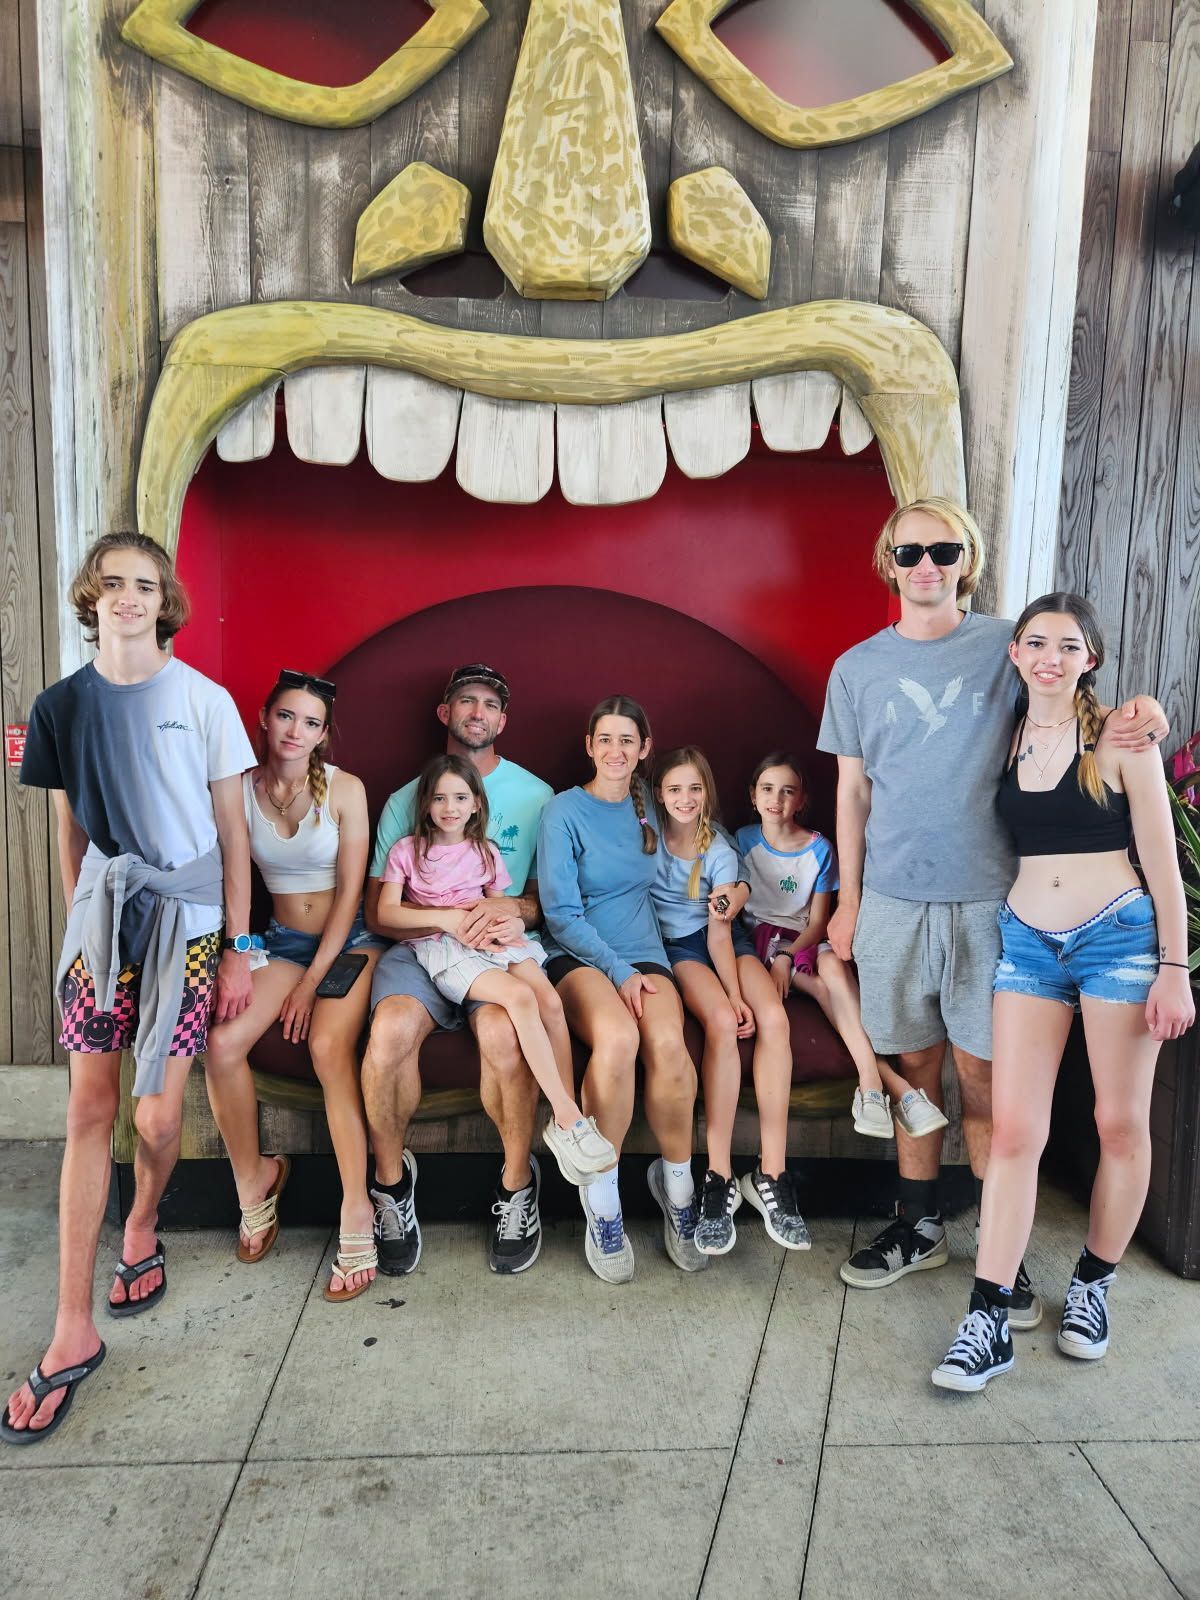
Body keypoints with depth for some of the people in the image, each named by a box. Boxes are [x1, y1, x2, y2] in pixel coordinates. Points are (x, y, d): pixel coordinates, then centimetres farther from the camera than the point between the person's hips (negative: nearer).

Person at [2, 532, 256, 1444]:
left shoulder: (205, 702, -3)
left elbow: (232, 832, -1)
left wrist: (237, 949, -3)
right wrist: (82, 924, 8)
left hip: (186, 925, -2)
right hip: (100, 922, 2)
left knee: (158, 1115, 0)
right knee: (89, 1112, 0)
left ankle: (143, 1230, 33)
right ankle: (74, 1332, 8)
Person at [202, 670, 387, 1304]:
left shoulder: (344, 789, -8)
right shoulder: (241, 789, 0)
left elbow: (349, 890, -9)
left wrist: (311, 983, -13)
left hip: (347, 940, -3)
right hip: (280, 939, 3)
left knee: (329, 1047, -28)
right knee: (221, 1042, -22)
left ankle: (356, 1210, -22)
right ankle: (253, 1177, 0)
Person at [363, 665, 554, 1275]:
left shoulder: (535, 795, 14)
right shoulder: (405, 801, 15)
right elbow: (377, 911, 5)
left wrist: (515, 910, -12)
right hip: (420, 948, 1)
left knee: (503, 1032, -34)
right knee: (390, 1030, -32)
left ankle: (517, 1183, -8)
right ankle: (391, 1178, -5)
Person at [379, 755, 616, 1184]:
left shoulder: (485, 852, 20)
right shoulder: (406, 851, 9)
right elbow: (387, 912, 0)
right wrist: (444, 917, -13)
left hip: (490, 939, 4)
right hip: (440, 946, -4)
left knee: (551, 1001, -25)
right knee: (520, 996, -30)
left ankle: (566, 1122, -20)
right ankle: (568, 1117, -28)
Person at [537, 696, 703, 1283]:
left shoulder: (648, 805, 14)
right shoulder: (564, 811, -1)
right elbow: (561, 914, -6)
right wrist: (620, 973, -15)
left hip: (643, 953, 4)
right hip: (578, 956, -3)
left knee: (667, 1042, -30)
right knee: (616, 1038, -36)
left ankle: (677, 1180, -6)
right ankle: (601, 1194, -16)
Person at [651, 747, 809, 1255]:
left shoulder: (720, 851, 2)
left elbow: (719, 930, -5)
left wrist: (736, 992, -23)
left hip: (723, 940, 2)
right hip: (674, 946, -2)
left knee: (772, 1018, -26)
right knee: (722, 1023, -32)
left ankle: (771, 1174, -22)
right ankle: (719, 1177, -28)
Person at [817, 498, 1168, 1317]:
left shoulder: (1007, 646, 2)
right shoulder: (858, 668, 6)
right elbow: (853, 792, 9)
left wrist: (1127, 722, -17)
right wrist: (847, 900, 7)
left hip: (987, 896, -1)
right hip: (893, 898, 2)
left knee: (985, 1072, 2)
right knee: (916, 1065, 11)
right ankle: (920, 1226, 27)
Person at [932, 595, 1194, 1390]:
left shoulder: (1118, 737, -4)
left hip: (1117, 937, -2)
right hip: (1028, 941, 3)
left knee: (1121, 1123, 8)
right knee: (1014, 1129, -3)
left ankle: (1094, 1284, 29)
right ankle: (989, 1320, 1)